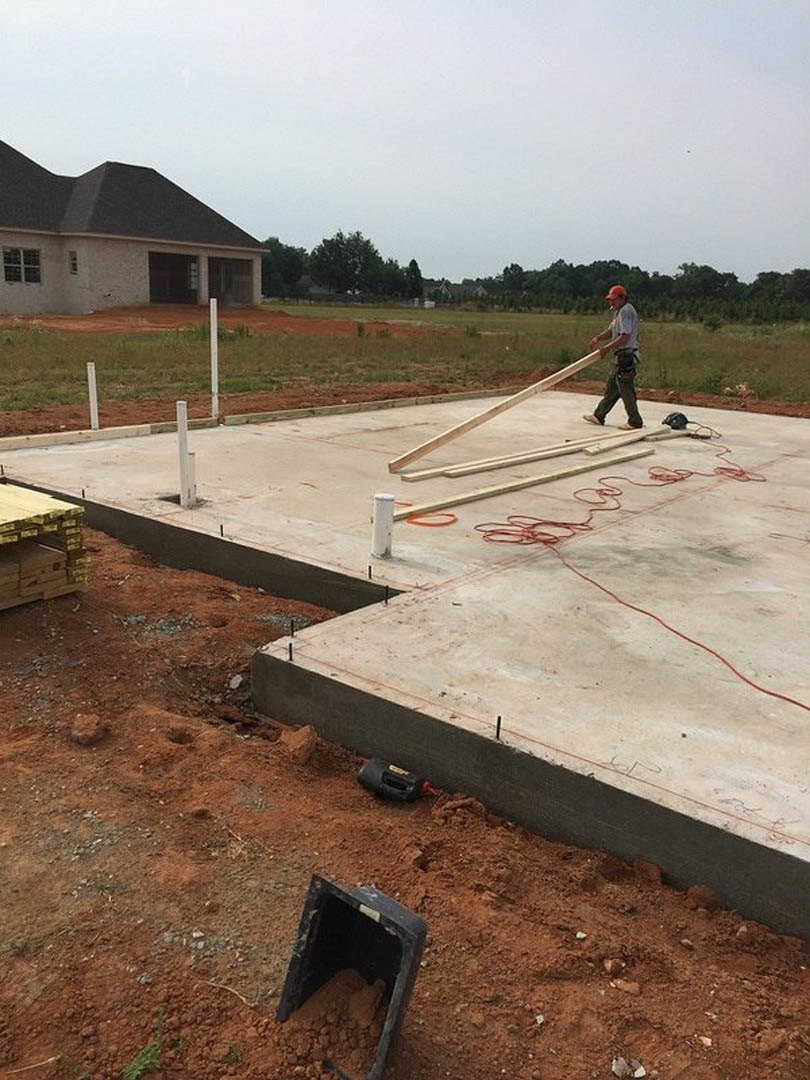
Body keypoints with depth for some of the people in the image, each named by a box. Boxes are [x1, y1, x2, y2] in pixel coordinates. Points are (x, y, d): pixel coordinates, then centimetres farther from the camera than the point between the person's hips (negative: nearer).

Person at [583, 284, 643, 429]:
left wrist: (607, 348, -17)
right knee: (611, 388, 17)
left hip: (626, 357, -11)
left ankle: (635, 422, 2)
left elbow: (624, 337, -22)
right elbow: (611, 331, 19)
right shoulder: (620, 312, 18)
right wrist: (598, 338, 2)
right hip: (622, 358, 11)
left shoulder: (626, 311, -15)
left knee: (626, 391, -4)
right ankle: (598, 416, 26)